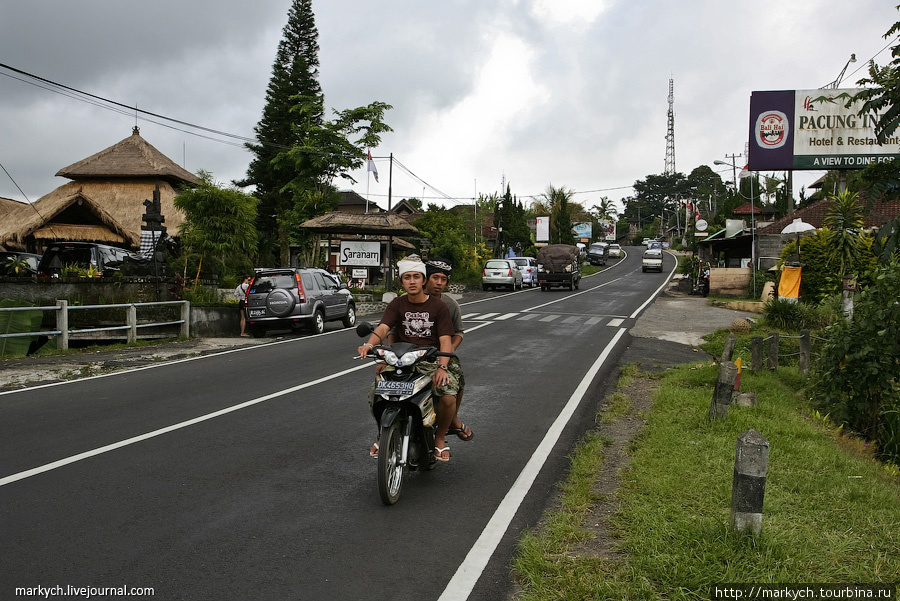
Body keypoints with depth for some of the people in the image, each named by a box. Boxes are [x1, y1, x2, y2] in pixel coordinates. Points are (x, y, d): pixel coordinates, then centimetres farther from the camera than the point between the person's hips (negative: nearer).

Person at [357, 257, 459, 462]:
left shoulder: (438, 306, 2)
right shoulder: (397, 304, 6)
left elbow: (445, 340, -6)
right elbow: (382, 328, -10)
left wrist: (442, 367, -24)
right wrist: (369, 344, -33)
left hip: (431, 360, -1)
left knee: (449, 396, -27)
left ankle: (440, 437, 3)